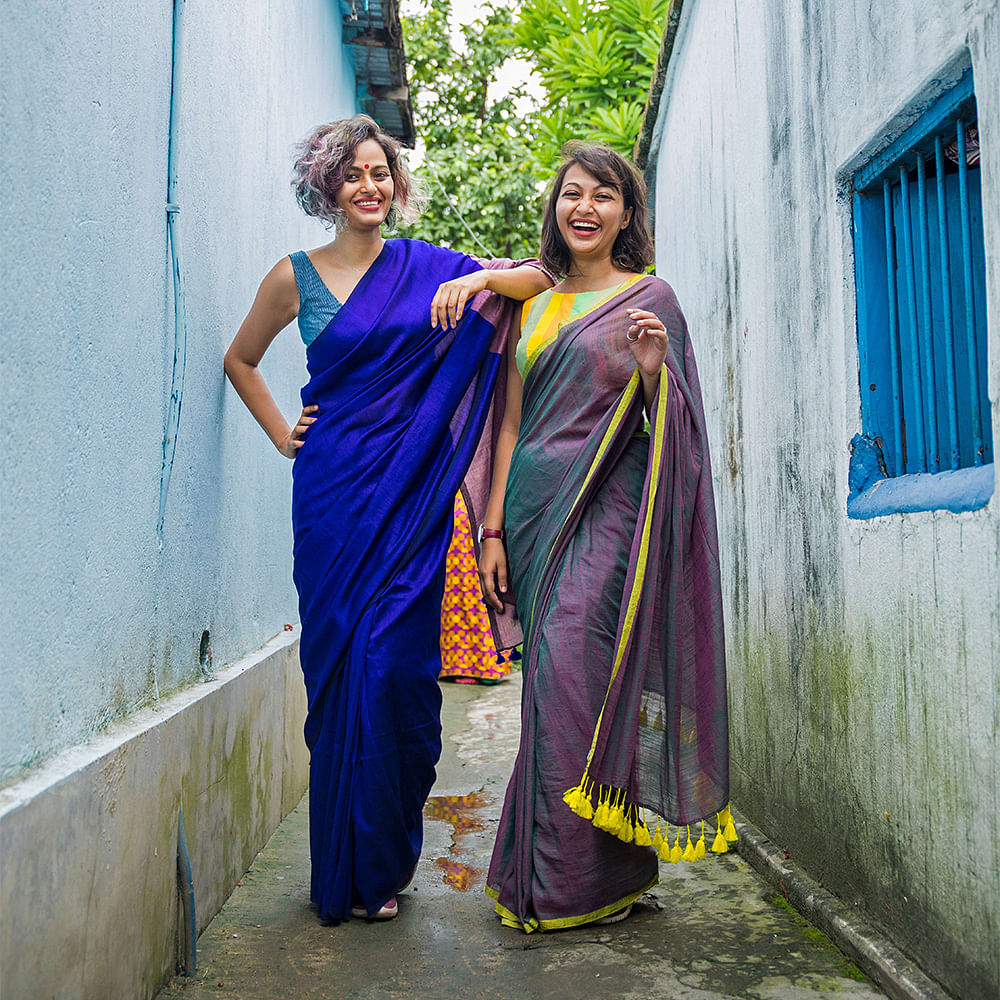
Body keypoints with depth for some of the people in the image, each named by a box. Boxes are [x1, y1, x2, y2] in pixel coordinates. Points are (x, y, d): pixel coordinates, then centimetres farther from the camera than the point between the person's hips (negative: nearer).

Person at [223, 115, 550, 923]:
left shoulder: (430, 268, 8)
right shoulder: (297, 277, 8)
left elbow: (540, 281, 9)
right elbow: (240, 358, 21)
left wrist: (482, 278, -10)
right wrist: (282, 435, 10)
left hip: (410, 492, 0)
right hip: (334, 489, 0)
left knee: (396, 660, -5)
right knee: (337, 660, 0)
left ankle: (384, 864, 12)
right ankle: (340, 872, 14)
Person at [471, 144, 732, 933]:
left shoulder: (650, 298, 4)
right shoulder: (534, 308, 17)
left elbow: (667, 426, 0)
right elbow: (511, 426, 13)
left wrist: (653, 370, -20)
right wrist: (494, 529, 6)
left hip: (606, 513, -5)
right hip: (537, 512, 5)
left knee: (575, 681, -10)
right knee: (551, 685, 6)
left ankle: (582, 885, 2)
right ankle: (550, 875, 18)